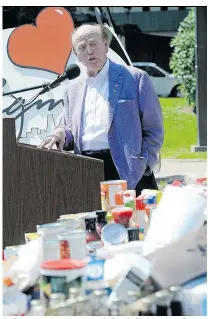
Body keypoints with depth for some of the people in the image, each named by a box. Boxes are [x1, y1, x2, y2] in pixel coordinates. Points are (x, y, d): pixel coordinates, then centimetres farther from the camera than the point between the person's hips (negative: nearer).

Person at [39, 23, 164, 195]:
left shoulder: (136, 78, 4)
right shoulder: (73, 90, 19)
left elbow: (154, 130, 2)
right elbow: (69, 128, 26)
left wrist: (141, 165, -9)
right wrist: (61, 133, 2)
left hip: (127, 173, -4)